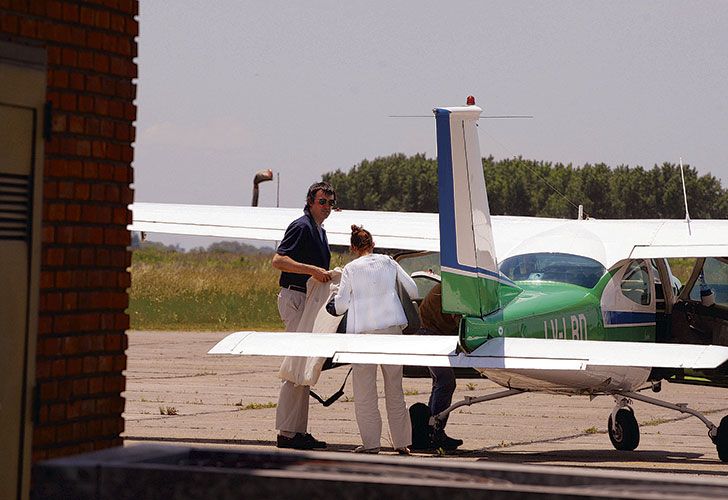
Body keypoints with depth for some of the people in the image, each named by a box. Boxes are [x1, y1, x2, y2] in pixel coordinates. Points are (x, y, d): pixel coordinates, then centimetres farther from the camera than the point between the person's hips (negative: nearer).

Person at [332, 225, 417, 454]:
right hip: (391, 327, 3)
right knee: (394, 388, 9)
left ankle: (371, 442, 1)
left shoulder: (350, 269, 2)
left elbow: (339, 306, -1)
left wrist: (337, 294, 21)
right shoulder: (388, 262, 9)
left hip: (363, 330, -3)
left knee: (364, 387, 4)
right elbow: (412, 290, 10)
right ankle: (401, 442, 10)